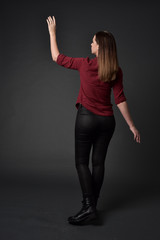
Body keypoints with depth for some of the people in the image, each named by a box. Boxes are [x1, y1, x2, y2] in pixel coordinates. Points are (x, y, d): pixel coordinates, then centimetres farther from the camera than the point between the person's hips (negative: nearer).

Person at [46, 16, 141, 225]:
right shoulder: (116, 71, -1)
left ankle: (89, 207, -5)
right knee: (98, 162, 11)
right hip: (107, 121, 4)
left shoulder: (85, 64, -9)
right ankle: (92, 206, 21)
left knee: (82, 162, 5)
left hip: (87, 118, -4)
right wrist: (131, 125, 1)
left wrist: (52, 33, 15)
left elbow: (57, 57, 4)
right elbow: (120, 100, -4)